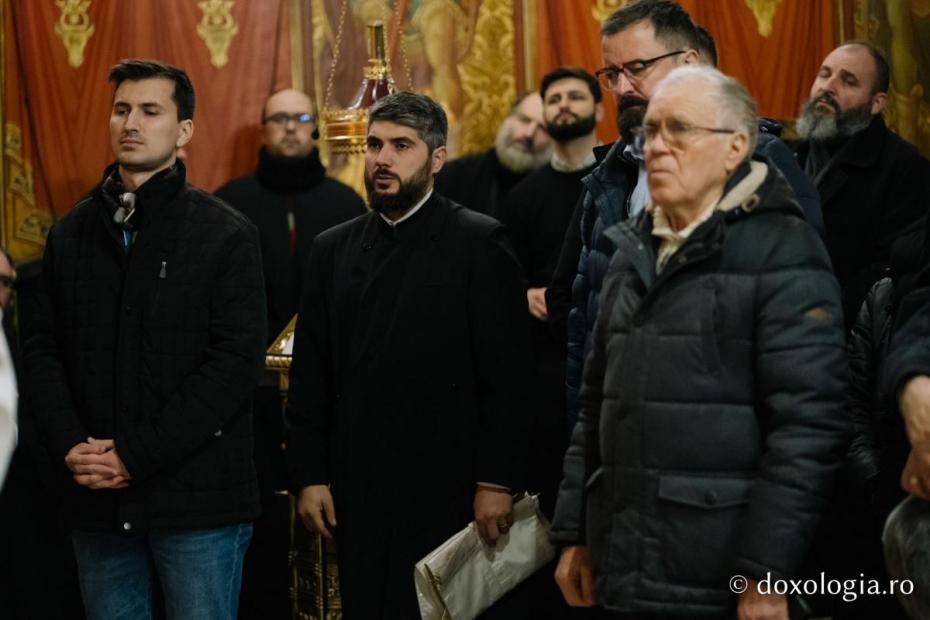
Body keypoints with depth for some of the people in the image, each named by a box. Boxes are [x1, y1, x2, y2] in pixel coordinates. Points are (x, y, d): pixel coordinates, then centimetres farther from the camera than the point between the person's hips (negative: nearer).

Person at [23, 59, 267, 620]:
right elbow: (43, 347, 10)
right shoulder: (72, 233, 12)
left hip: (199, 501, -4)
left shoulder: (228, 236, -4)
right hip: (98, 499, 4)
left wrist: (136, 455, -15)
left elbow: (237, 361, -11)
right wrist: (70, 445, -7)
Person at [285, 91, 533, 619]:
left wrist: (496, 482, -12)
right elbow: (310, 376, 11)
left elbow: (507, 376, -7)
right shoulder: (333, 250, 12)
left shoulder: (480, 244, -2)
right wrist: (308, 476, 4)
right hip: (359, 491, 4)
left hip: (451, 490, -4)